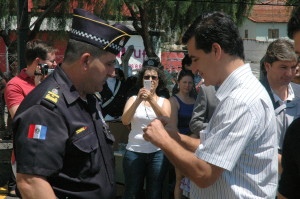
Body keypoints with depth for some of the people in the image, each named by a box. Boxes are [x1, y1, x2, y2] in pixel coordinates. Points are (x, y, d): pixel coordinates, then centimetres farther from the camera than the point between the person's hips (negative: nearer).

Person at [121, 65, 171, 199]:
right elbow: (125, 121, -10)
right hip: (134, 151, 0)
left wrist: (152, 100, -25)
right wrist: (138, 100, -22)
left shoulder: (164, 101, 7)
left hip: (157, 153, 0)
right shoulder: (133, 99, 5)